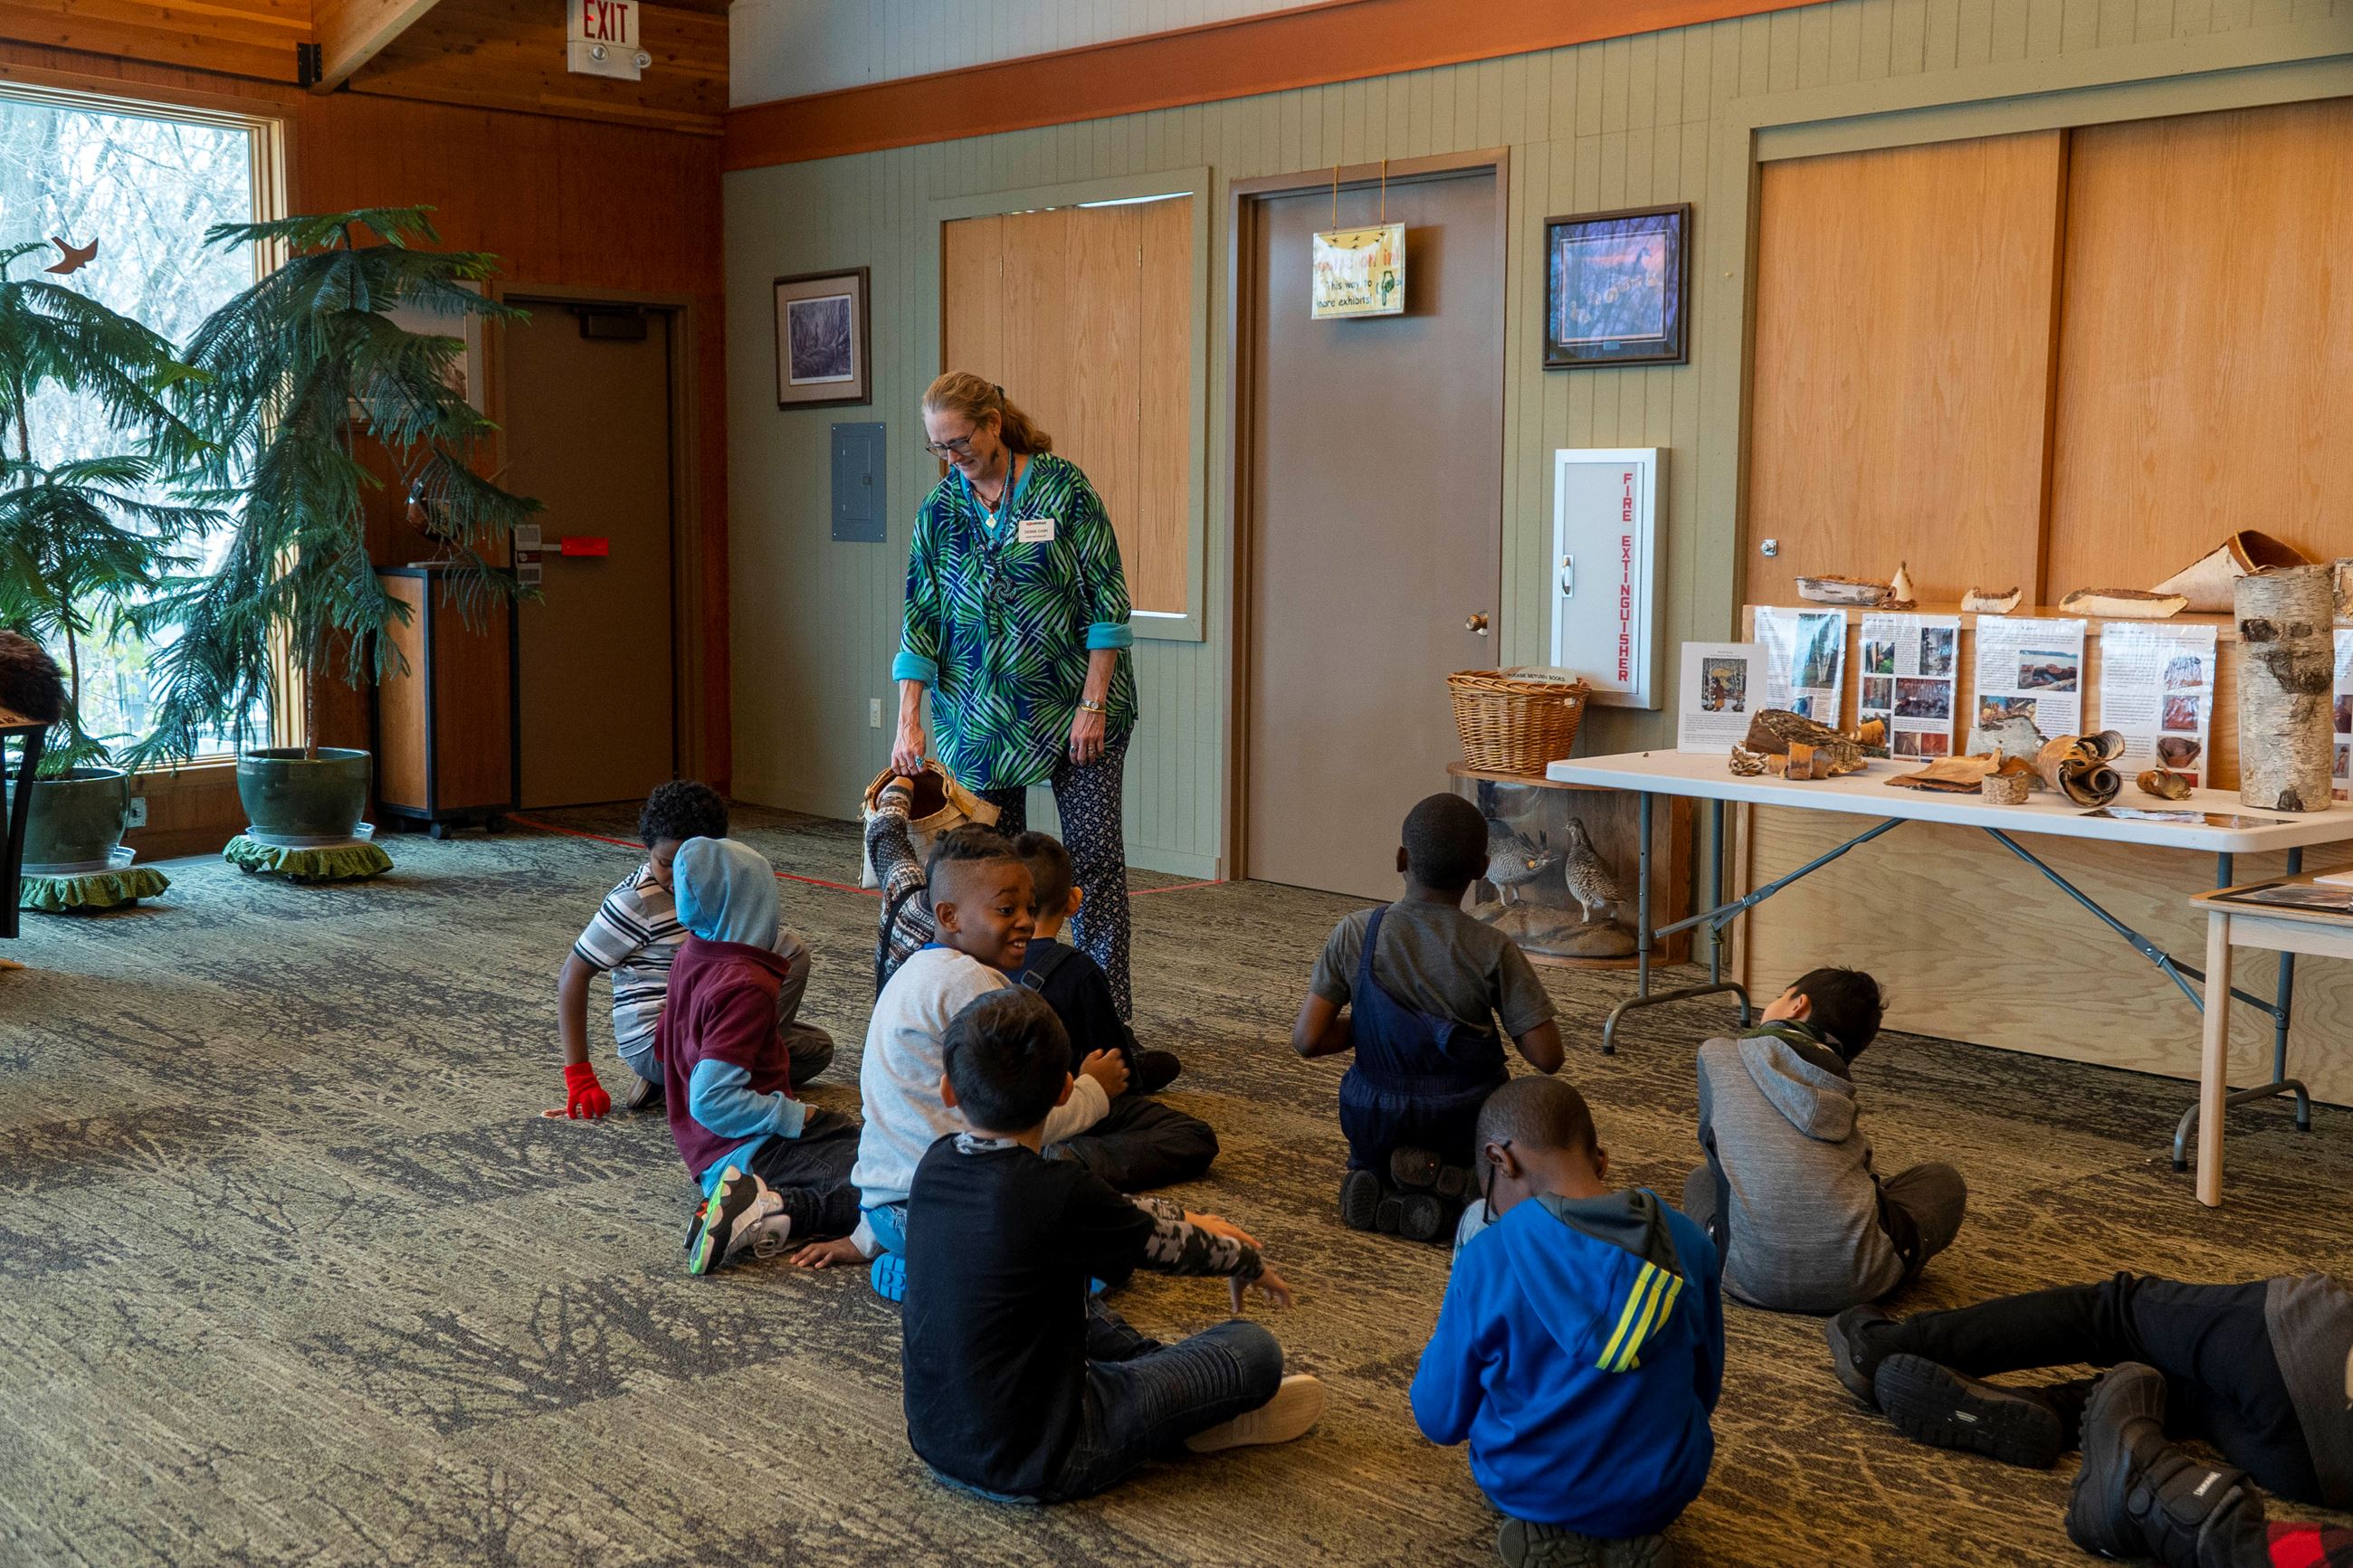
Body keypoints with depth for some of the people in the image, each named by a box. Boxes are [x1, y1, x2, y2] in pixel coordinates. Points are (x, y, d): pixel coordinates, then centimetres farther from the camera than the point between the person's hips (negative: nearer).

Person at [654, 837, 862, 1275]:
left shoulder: (690, 957, 7)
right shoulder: (746, 986, -20)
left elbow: (663, 1049, 21)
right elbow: (711, 1100, -26)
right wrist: (796, 1116, -15)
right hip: (751, 1150, -10)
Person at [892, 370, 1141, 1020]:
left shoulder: (1062, 486, -6)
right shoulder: (939, 511, 4)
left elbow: (1106, 597, -8)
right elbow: (920, 619, 4)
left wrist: (1093, 704, -13)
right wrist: (908, 721, -5)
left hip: (1074, 702, -3)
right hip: (981, 715, 3)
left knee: (1094, 848, -2)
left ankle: (1108, 1010, 4)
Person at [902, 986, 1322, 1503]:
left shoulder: (935, 1165, -4)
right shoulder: (1054, 1192, -25)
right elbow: (1167, 1246, -5)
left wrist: (1188, 1219, 22)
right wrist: (1250, 1262, 15)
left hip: (934, 1441, 7)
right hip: (1034, 1466, -7)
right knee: (1253, 1348, -1)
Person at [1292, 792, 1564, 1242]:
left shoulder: (1355, 934, -11)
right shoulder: (1494, 951, -16)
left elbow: (1307, 1040, -13)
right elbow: (1547, 1057, -15)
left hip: (1373, 1125, 4)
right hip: (1465, 1127, -3)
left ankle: (1376, 1178, 2)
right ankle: (1446, 1184, 0)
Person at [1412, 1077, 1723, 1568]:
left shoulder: (1488, 1257, -19)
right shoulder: (1689, 1242, -10)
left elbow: (1440, 1421, -9)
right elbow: (1704, 1390, 5)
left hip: (1527, 1488, -2)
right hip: (1665, 1490, 3)